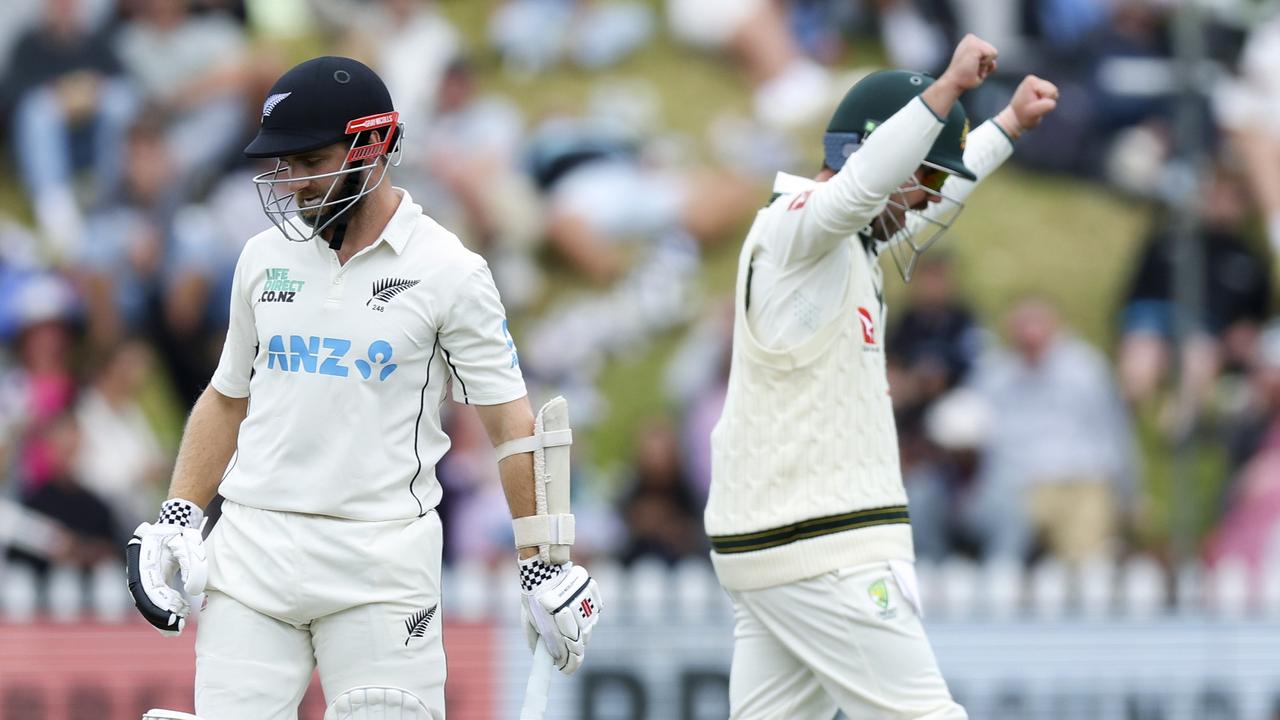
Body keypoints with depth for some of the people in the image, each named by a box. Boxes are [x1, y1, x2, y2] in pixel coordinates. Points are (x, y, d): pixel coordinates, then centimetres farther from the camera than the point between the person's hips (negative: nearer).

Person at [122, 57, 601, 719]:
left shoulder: (450, 272, -3)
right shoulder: (265, 257, 10)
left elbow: (509, 420, -2)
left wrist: (543, 565, -6)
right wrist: (176, 519, 9)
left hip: (383, 563, -4)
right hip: (253, 551, 4)